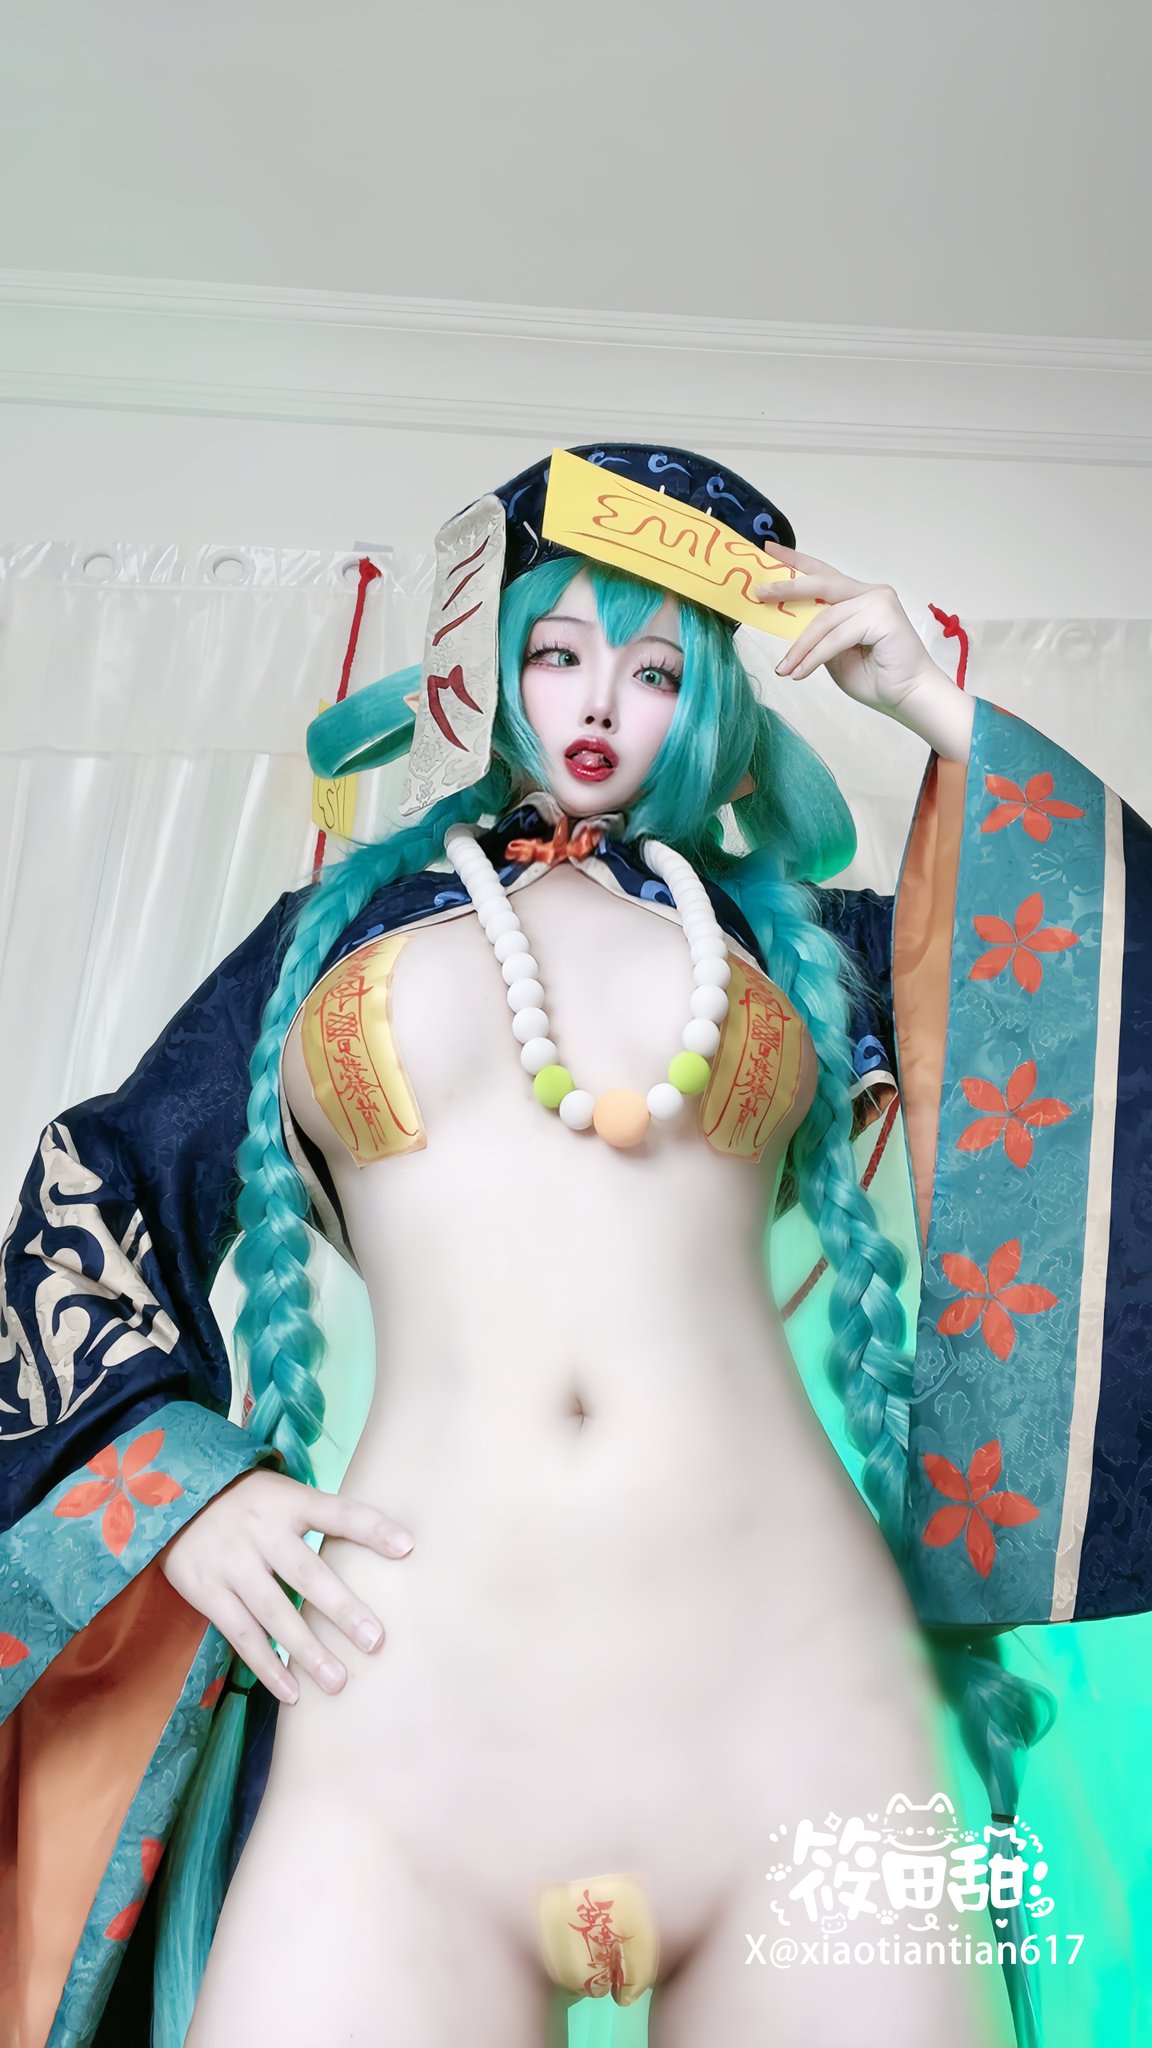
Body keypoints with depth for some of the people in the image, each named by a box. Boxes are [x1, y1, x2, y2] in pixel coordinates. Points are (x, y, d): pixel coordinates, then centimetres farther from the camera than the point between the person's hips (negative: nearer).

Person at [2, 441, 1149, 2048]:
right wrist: (171, 1469, 4)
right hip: (400, 1738, 0)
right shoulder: (342, 923, 16)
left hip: (805, 1707, 1)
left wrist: (934, 709, 14)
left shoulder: (789, 931, 16)